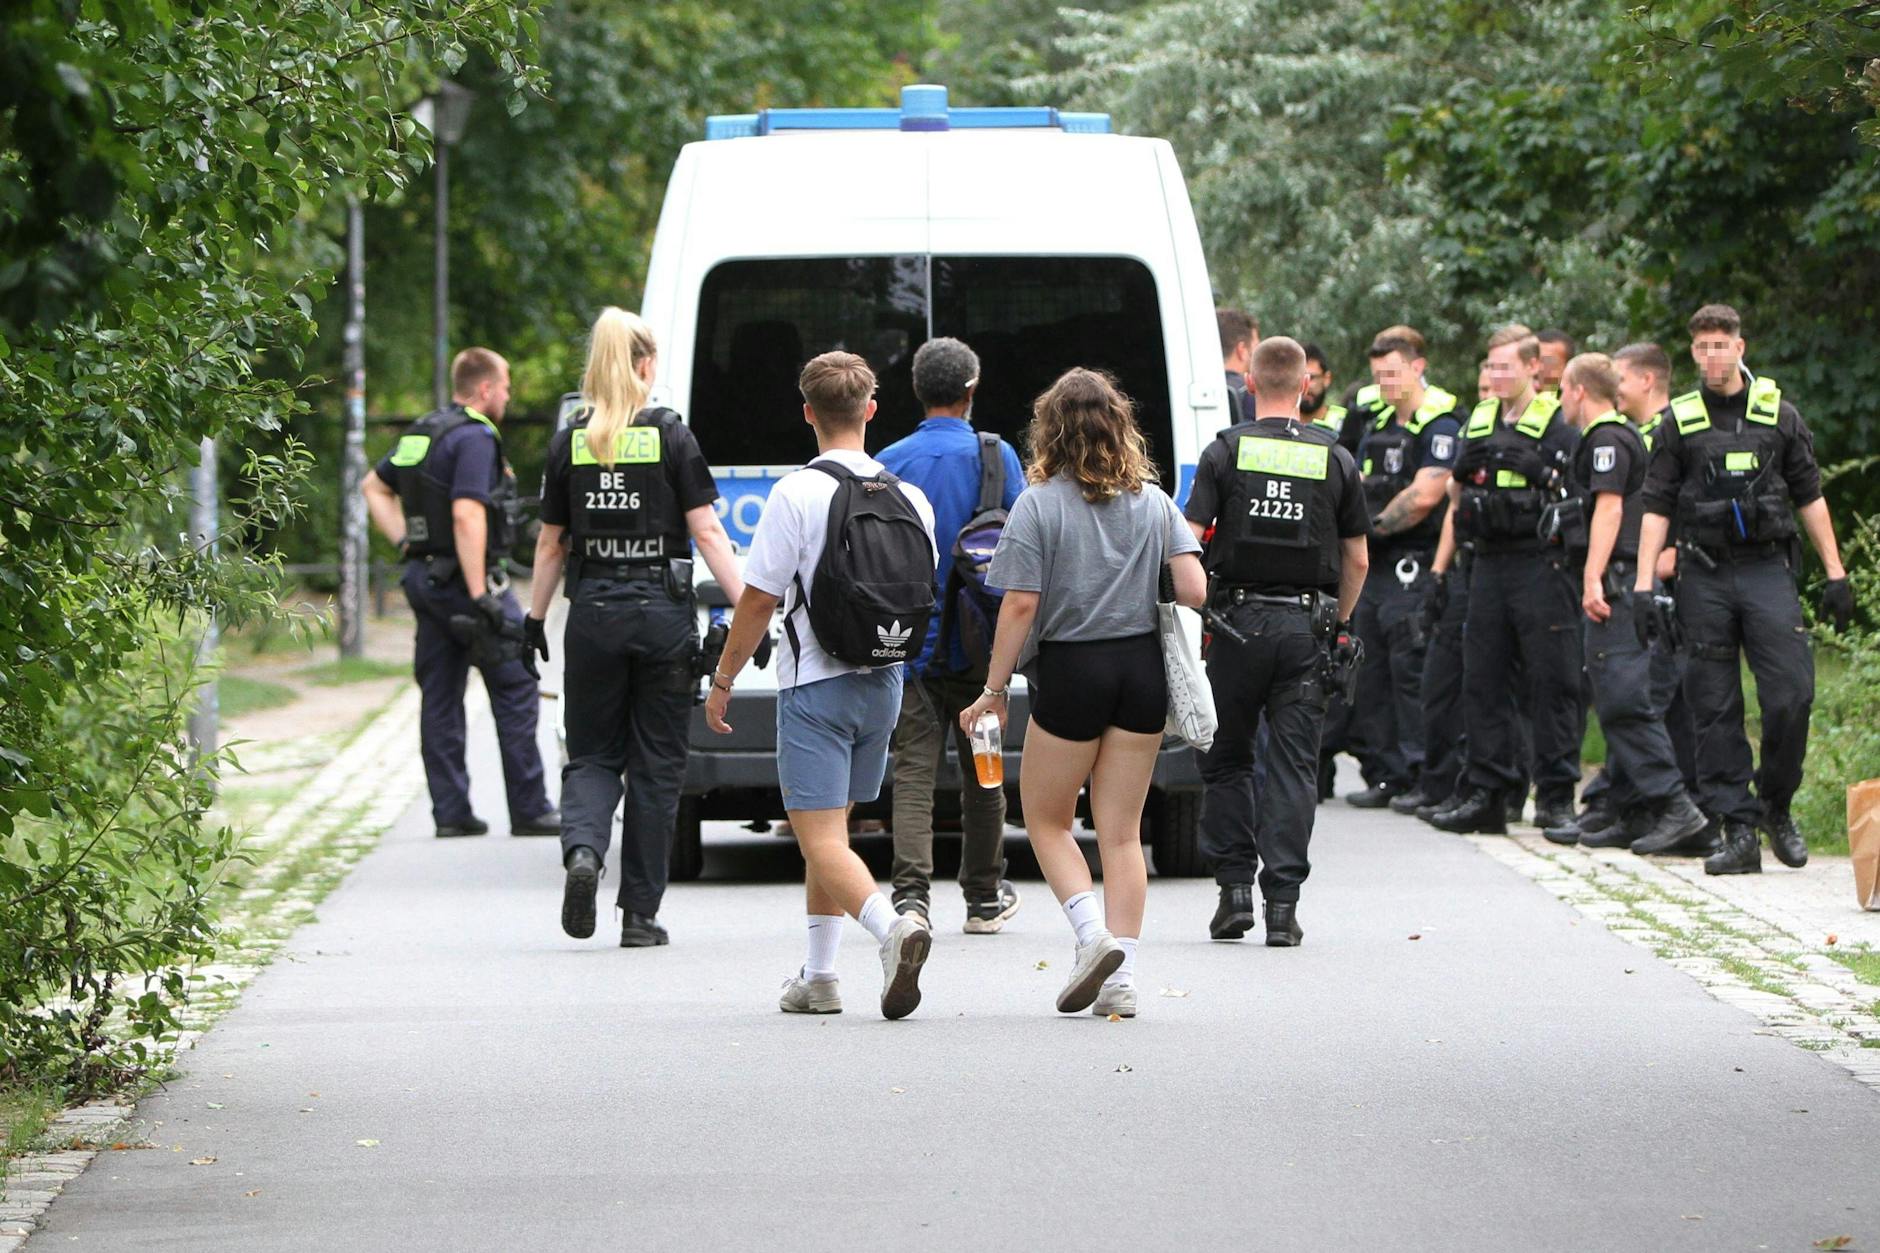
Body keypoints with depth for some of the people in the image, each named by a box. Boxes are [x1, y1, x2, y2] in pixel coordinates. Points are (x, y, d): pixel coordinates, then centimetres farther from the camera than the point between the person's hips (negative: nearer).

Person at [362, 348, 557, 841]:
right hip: (466, 578, -9)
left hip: (425, 578, 9)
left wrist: (404, 542, 17)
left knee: (439, 697, 8)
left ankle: (450, 812, 9)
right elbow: (467, 515, -24)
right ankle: (529, 810, -1)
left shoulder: (421, 434, 14)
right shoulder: (475, 438, -14)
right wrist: (481, 596, -25)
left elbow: (374, 487, 26)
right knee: (516, 690, -2)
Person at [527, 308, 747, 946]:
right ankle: (640, 913, 8)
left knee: (593, 755, 12)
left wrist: (536, 615, 19)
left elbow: (551, 543, 7)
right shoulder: (670, 436, -5)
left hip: (593, 613, 2)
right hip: (662, 615, -2)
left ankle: (583, 849, -18)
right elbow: (706, 532, -8)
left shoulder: (570, 443, 1)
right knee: (655, 765, 7)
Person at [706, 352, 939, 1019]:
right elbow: (923, 595, 13)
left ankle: (892, 926, -33)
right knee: (828, 830, 19)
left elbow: (759, 599, -12)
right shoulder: (909, 498, 3)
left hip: (815, 686, -6)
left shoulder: (798, 493, -13)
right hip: (883, 687, 6)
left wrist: (723, 678, -1)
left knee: (821, 840, -8)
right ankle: (818, 977, 21)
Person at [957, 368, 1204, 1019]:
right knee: (1121, 830, 9)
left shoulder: (1039, 504, -8)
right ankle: (1122, 976, 4)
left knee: (1047, 819, 13)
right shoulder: (1154, 501, 4)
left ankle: (1092, 931, -8)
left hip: (1070, 672, -4)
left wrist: (994, 688, -5)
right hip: (1142, 670, 4)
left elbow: (1020, 605, -12)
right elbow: (1193, 591, -2)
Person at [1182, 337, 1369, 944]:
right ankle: (1282, 901, -4)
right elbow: (1357, 561, 9)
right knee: (1293, 765, 2)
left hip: (1238, 621, -1)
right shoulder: (1336, 460, 5)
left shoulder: (1227, 450, -1)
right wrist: (1338, 625, 21)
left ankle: (1235, 885, 7)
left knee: (1225, 759, 12)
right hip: (1306, 628, 1)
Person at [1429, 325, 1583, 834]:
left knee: (1551, 682, -5)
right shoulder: (1478, 422, 16)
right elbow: (1457, 502, 18)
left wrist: (1538, 469, -15)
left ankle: (1556, 796, -2)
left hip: (1542, 566, -6)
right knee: (1482, 681, 6)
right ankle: (1486, 794, 10)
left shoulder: (1558, 424, -2)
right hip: (1489, 566, 6)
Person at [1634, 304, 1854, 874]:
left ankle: (1776, 805, 10)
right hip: (1704, 578, 0)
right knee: (1715, 709, -2)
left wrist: (1835, 573, 9)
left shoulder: (1778, 413, 8)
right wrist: (1643, 585, -2)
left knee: (1790, 695, -12)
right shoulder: (1678, 421, 7)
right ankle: (1739, 832, 1)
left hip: (1768, 570, 0)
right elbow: (1656, 506, 6)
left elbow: (1809, 497, 13)